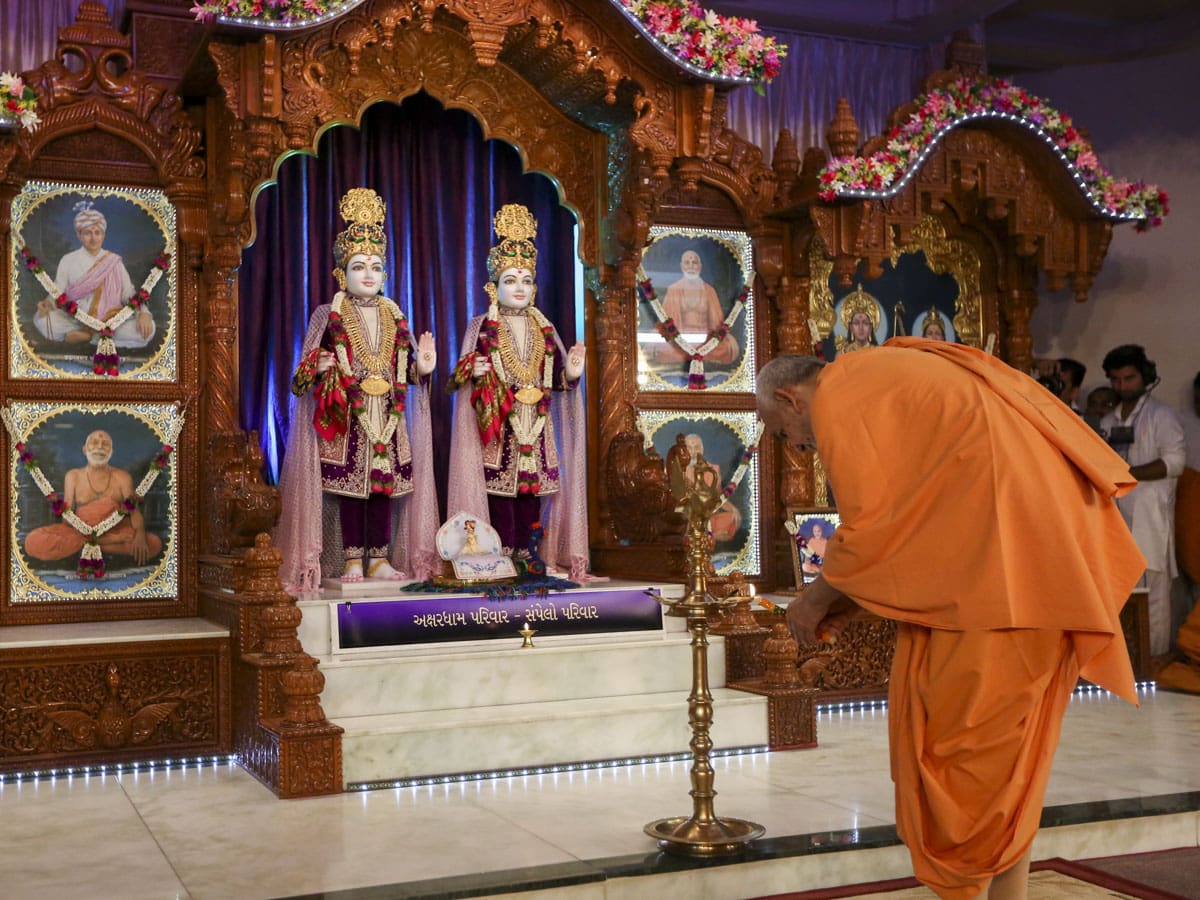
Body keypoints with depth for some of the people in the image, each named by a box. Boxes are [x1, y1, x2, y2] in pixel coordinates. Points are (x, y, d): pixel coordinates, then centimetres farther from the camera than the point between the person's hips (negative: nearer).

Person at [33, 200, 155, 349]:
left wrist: (143, 312, -17)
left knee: (147, 329, -28)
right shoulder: (68, 261, 7)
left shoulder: (114, 261, 7)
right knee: (41, 318, -28)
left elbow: (129, 293, 3)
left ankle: (86, 336, -18)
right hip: (75, 321, 0)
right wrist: (47, 303, -20)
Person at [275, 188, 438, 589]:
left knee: (385, 483, 4)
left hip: (388, 416, 3)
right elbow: (312, 365, 1)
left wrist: (422, 367, -7)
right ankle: (351, 560, 6)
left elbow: (403, 368, 13)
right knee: (349, 485, -2)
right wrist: (323, 372, -21)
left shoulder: (393, 315, 12)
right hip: (347, 417, -3)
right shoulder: (330, 315, 2)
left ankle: (380, 559, 11)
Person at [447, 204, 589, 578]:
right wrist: (474, 376, -22)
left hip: (536, 432, 4)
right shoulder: (482, 327, 2)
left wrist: (571, 375, -7)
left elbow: (553, 380, 14)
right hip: (498, 433, -4)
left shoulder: (544, 328, 12)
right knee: (501, 507, -7)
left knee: (531, 506, 4)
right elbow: (465, 376, 0)